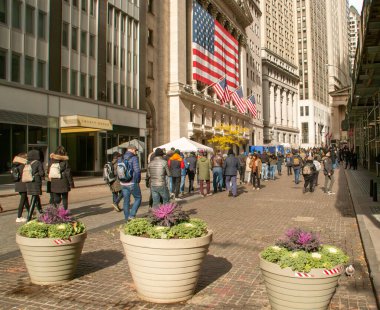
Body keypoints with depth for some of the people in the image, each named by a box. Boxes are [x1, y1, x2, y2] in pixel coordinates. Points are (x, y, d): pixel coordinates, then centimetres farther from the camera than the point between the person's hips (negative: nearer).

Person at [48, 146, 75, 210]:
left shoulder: (52, 160, 3)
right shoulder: (65, 160, -9)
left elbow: (48, 171, 8)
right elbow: (68, 172, -9)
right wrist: (71, 183, -5)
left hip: (54, 183, 3)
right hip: (63, 183, -3)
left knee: (57, 199, 12)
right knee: (65, 199, 8)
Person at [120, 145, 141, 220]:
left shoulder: (121, 159, 9)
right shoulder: (134, 158, -11)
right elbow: (137, 171, -16)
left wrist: (122, 180, 17)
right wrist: (138, 181, -4)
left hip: (123, 183, 6)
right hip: (132, 183, -6)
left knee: (126, 201, 12)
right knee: (138, 198, 8)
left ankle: (127, 218, 17)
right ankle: (131, 215, -2)